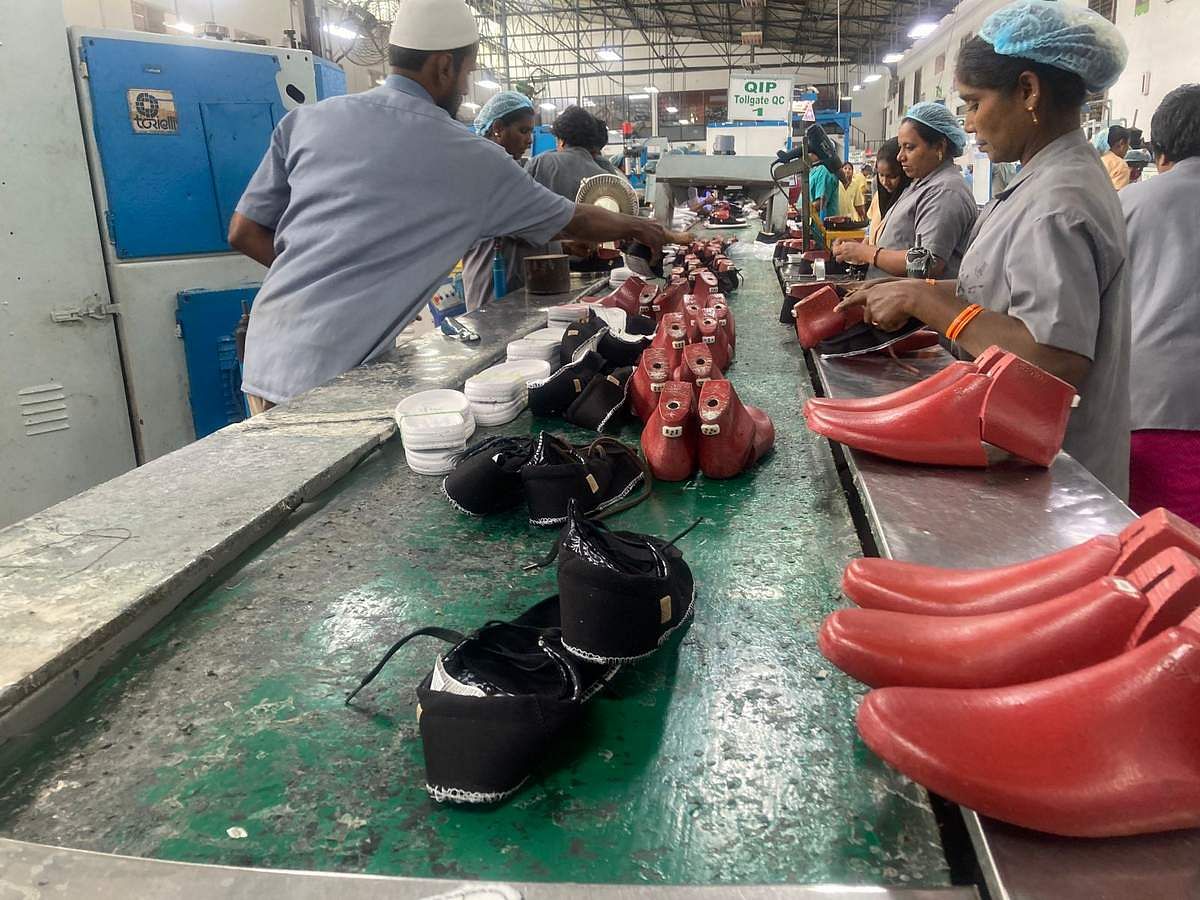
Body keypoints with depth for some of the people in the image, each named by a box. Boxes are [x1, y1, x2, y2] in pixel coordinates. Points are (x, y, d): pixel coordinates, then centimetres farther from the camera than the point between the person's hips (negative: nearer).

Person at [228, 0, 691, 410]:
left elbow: (244, 232, 10)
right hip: (333, 379, -5)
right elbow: (576, 220, 14)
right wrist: (648, 230, 32)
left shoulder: (306, 119, 7)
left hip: (263, 360, 6)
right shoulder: (472, 159, 0)